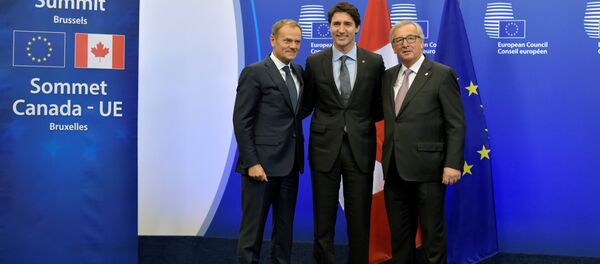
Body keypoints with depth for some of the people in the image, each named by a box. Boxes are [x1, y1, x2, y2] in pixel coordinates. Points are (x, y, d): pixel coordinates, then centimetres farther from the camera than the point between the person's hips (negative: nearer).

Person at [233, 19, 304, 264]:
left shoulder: (299, 72, 13)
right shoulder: (254, 73, -7)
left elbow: (297, 112, 15)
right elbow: (241, 121, -10)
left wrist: (299, 156, 3)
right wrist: (252, 163, -16)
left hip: (290, 164, 7)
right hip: (262, 163, -7)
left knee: (285, 226, 14)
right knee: (253, 227, 1)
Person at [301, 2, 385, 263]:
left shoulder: (374, 62, 2)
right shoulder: (314, 62, 2)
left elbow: (380, 106, 10)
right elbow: (307, 104, 11)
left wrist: (361, 122, 0)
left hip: (360, 148, 0)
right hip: (325, 146, 0)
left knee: (359, 219, 7)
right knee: (323, 219, 8)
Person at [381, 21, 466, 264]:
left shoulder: (442, 74, -4)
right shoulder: (388, 76, 13)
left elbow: (456, 124, -8)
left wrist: (453, 164, -15)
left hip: (427, 168, -5)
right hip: (394, 168, 5)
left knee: (432, 233, 6)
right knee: (399, 233, 14)